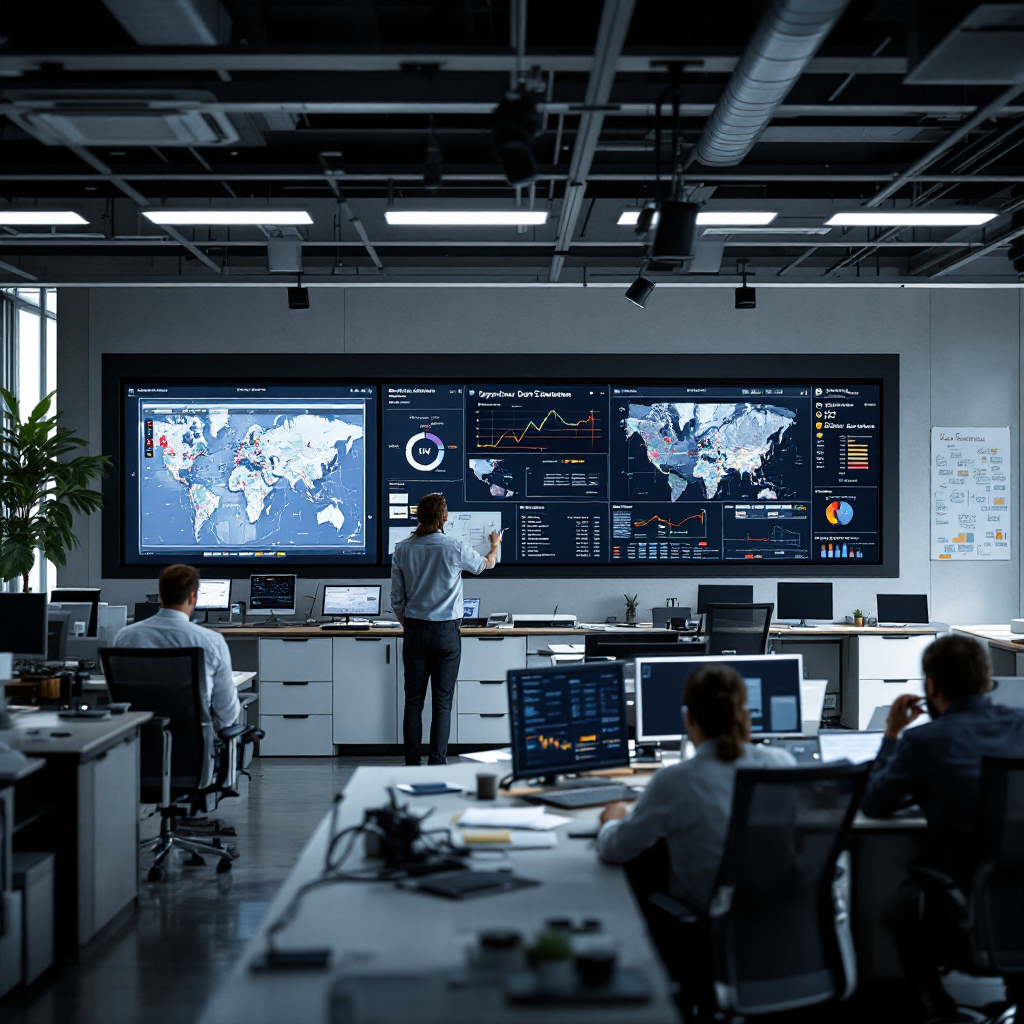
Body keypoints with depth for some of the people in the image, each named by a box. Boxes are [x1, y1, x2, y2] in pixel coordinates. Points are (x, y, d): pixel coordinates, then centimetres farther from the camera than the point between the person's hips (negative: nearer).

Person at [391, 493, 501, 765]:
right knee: (442, 703, 2)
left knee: (413, 701, 7)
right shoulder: (455, 548, -10)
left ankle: (412, 763, 10)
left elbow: (396, 599, 3)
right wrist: (495, 545, 34)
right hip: (446, 631, -3)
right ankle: (437, 763, 2)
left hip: (415, 631, 3)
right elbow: (487, 564, 12)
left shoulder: (402, 550, -2)